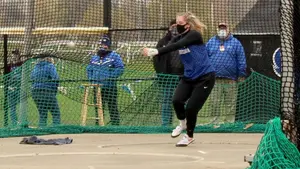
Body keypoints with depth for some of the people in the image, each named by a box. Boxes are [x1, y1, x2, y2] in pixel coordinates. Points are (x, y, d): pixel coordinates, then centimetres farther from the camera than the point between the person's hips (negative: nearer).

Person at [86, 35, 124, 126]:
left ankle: (115, 125, -3)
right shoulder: (94, 58, 17)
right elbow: (89, 69, 24)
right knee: (98, 108, 9)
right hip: (97, 87, 5)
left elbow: (120, 68, -8)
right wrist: (91, 79, 7)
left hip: (110, 87, -5)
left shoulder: (114, 56, 0)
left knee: (112, 107, -5)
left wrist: (111, 77, -17)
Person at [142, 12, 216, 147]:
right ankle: (183, 123, 17)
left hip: (205, 77, -6)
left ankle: (189, 136, 18)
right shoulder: (178, 38, 5)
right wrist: (152, 52, -32)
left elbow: (176, 46, -29)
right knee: (177, 100, -16)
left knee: (191, 107, -8)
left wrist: (155, 51, -38)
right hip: (189, 76, 6)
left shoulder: (194, 35, -16)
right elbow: (167, 48, -11)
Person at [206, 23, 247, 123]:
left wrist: (241, 74, -1)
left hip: (230, 80, -1)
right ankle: (215, 121, 6)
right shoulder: (211, 42, 13)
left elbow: (241, 60, 5)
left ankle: (229, 121, 7)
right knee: (215, 102, 1)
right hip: (215, 79, 1)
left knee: (230, 103, 1)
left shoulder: (235, 43, 9)